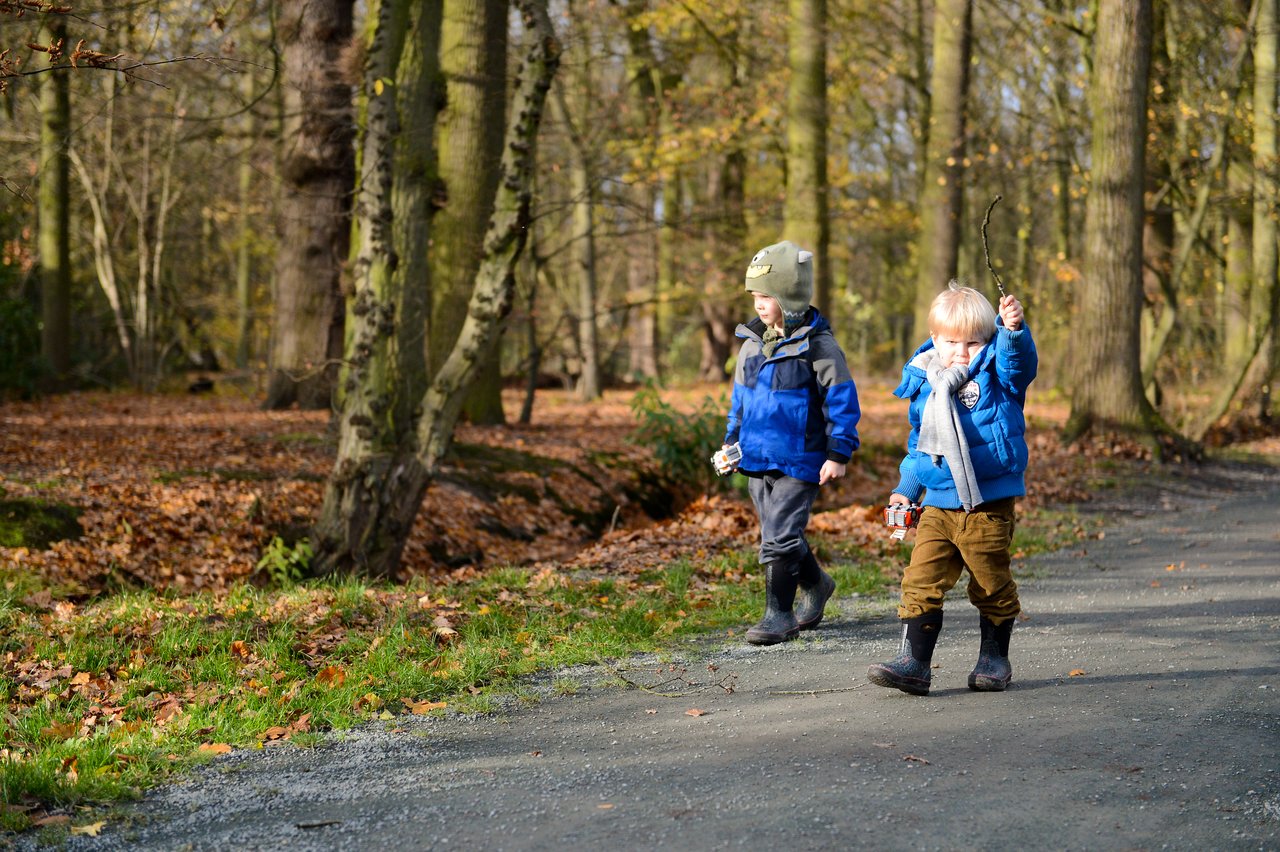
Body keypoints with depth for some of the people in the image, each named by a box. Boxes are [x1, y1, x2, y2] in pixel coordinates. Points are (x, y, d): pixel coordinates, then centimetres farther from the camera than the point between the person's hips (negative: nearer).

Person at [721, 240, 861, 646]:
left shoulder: (816, 345, -10)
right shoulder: (752, 344, 9)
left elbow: (841, 399, -8)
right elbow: (740, 397, 21)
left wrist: (838, 452, -11)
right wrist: (732, 441, 18)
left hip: (798, 461, -7)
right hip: (757, 458, 7)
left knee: (780, 536, -10)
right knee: (778, 534, 15)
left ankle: (779, 614, -1)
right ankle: (815, 584, 38)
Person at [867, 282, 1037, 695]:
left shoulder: (997, 377, -1)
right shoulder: (924, 385, 10)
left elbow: (1019, 359, -25)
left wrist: (1014, 329, -45)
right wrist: (906, 488, 21)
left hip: (988, 505, -3)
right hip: (938, 506, 3)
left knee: (992, 586, 8)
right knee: (922, 582, -6)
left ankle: (994, 658, 25)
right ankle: (914, 663, -5)